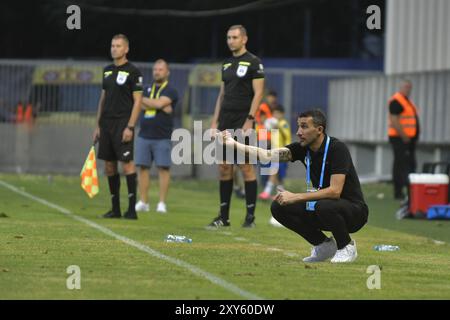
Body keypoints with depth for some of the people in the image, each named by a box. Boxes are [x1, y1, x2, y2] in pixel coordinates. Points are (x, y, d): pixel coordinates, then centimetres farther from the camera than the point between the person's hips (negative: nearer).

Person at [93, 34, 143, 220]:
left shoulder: (133, 72, -6)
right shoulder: (107, 70, 14)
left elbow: (137, 101, -10)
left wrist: (130, 127, -16)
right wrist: (98, 125, 15)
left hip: (123, 124, -7)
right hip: (106, 124, 7)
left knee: (126, 163, -11)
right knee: (109, 165, 7)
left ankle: (132, 209, -8)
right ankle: (115, 208, 14)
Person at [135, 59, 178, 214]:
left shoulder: (170, 91, 2)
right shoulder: (147, 89, 16)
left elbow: (159, 103, -14)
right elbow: (140, 105, -2)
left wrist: (143, 99, -1)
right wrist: (160, 107, -12)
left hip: (162, 138, -4)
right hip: (144, 136, 4)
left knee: (163, 168, -6)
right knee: (143, 167, 1)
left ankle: (162, 203, -4)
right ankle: (143, 202, 5)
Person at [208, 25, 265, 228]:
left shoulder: (253, 62, -5)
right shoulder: (226, 64, 16)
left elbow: (258, 93, -11)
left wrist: (249, 120, -18)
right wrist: (215, 121, 12)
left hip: (243, 121, -7)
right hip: (226, 121, 7)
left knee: (245, 166, -7)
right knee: (224, 167, 6)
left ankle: (250, 215, -2)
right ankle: (224, 216, 11)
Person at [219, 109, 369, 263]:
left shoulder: (337, 148, -22)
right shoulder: (303, 148, -2)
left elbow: (335, 191, -30)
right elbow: (269, 155, -11)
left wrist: (295, 197, -29)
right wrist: (234, 144, -21)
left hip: (354, 210, -7)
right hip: (320, 207, 7)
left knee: (324, 207, -38)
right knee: (279, 207, -6)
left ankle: (347, 247, -8)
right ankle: (324, 245, 8)